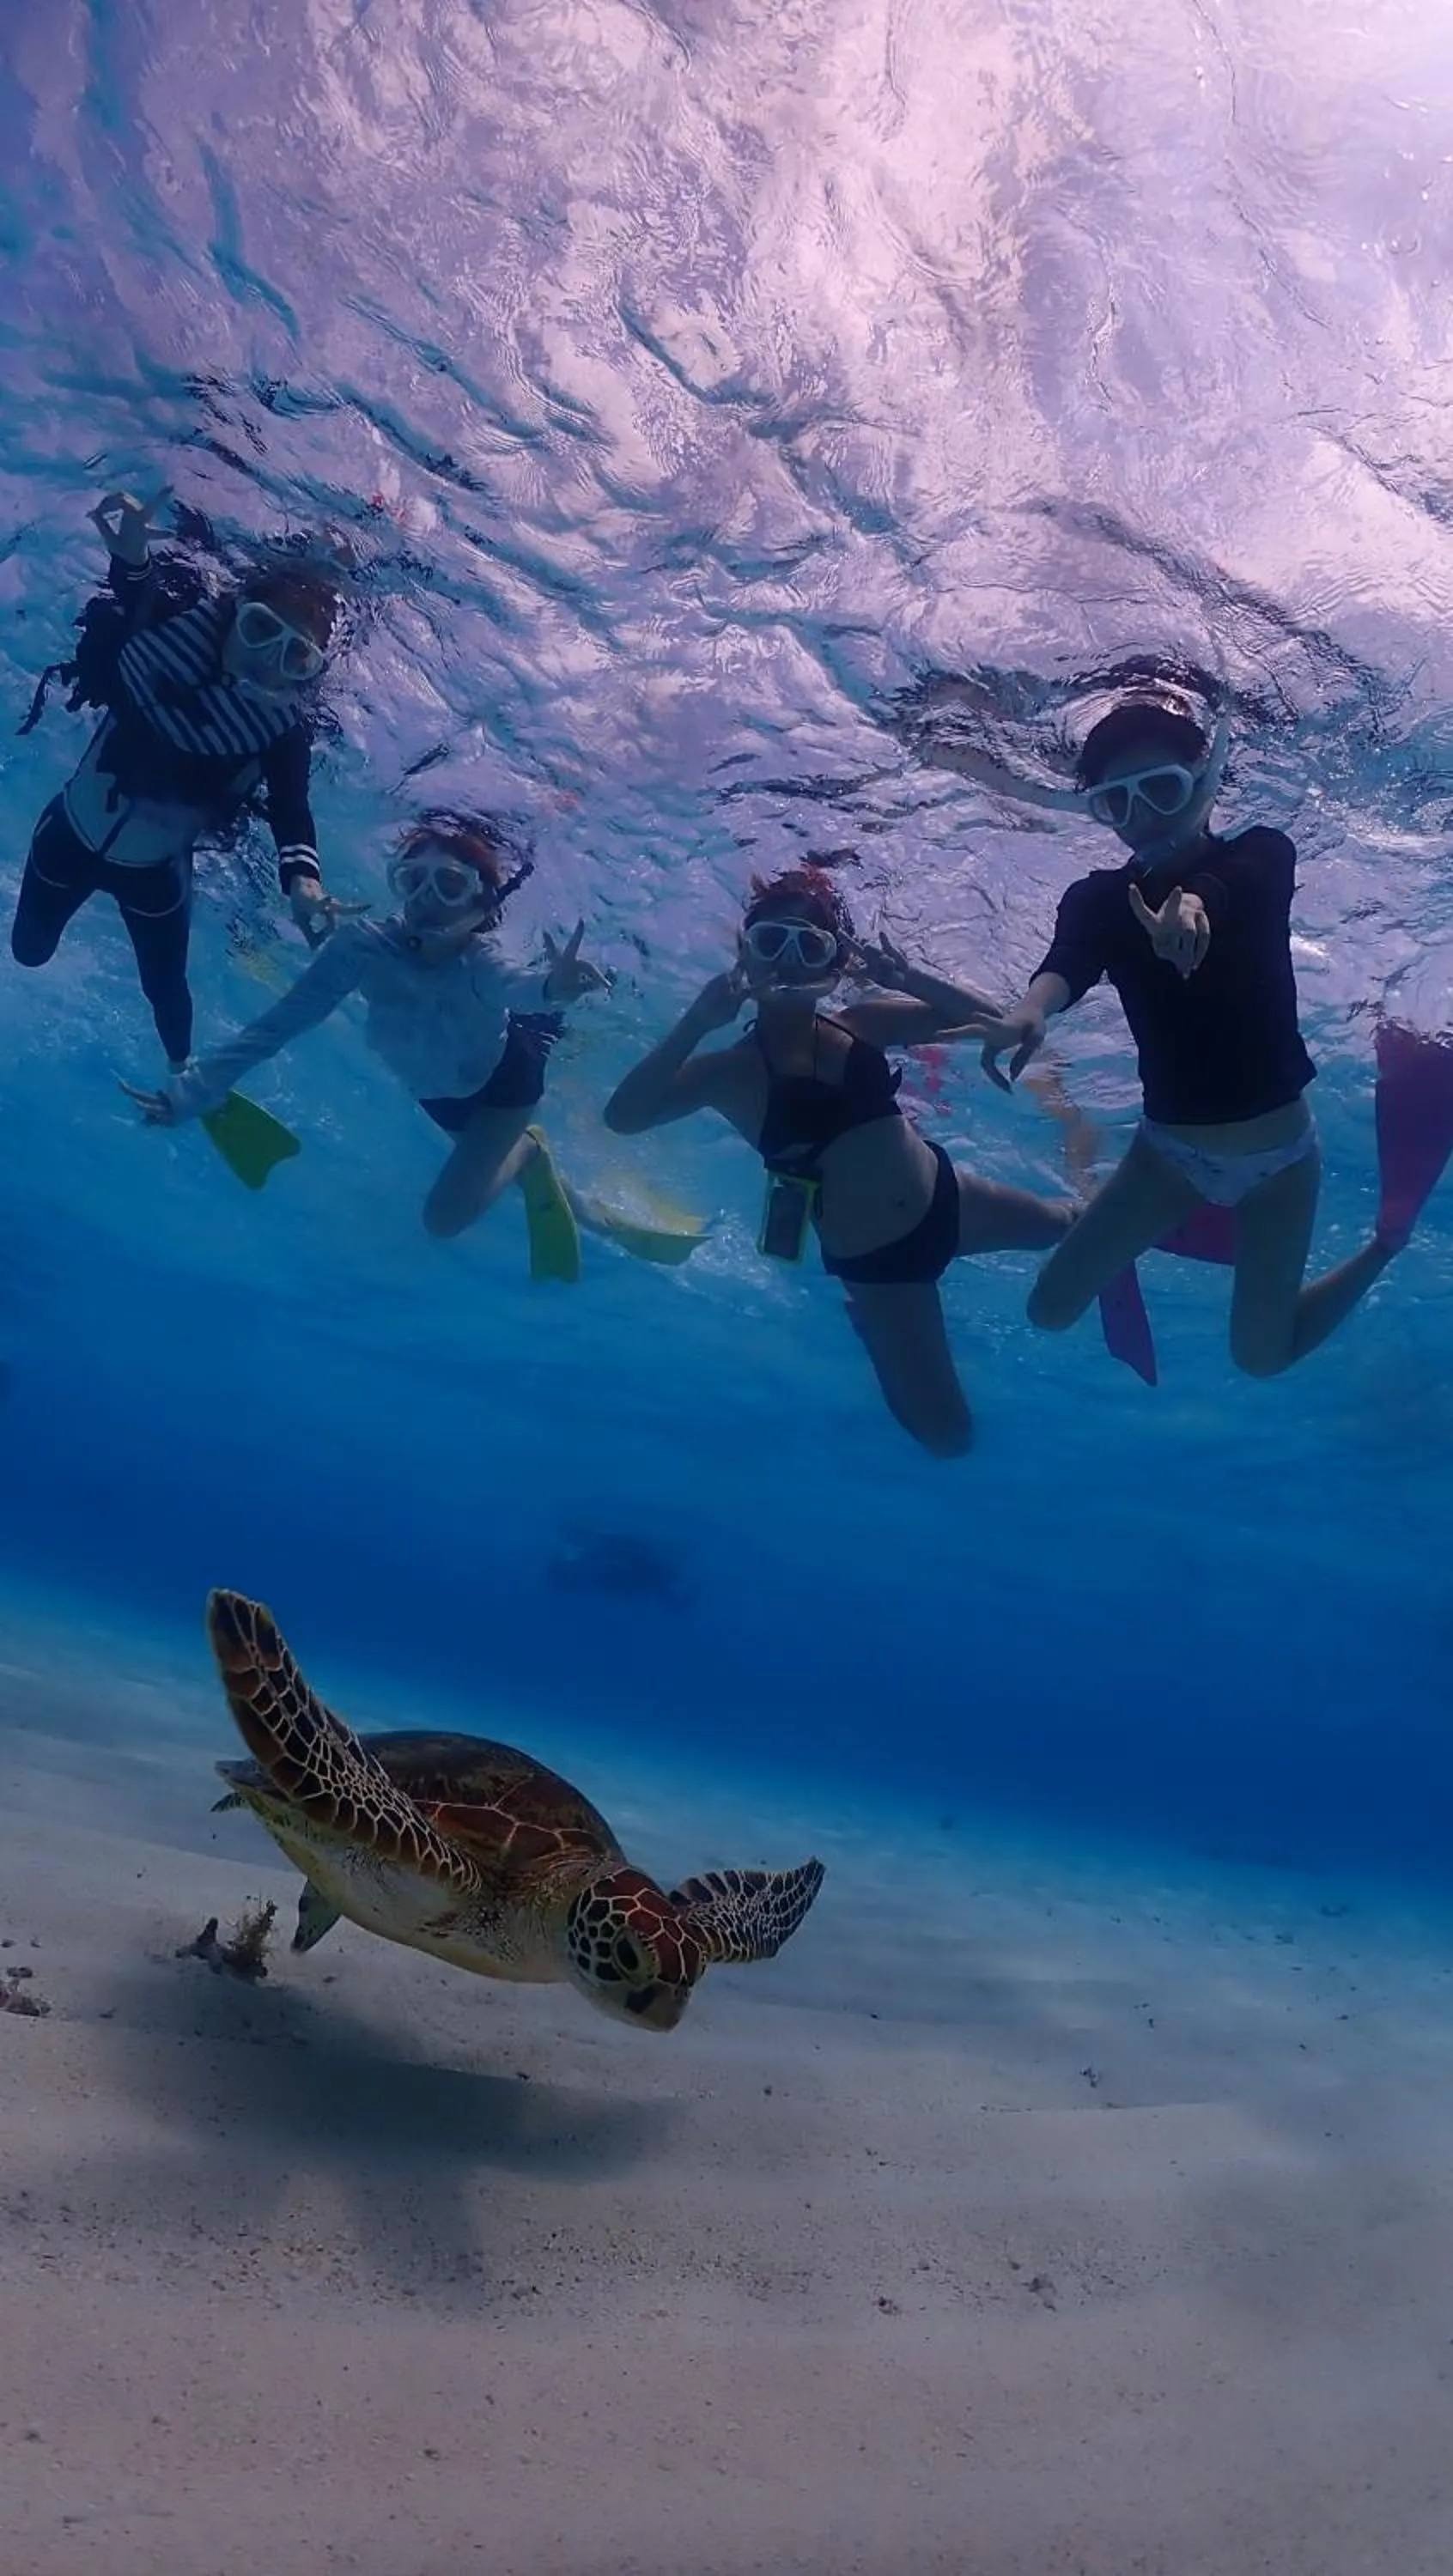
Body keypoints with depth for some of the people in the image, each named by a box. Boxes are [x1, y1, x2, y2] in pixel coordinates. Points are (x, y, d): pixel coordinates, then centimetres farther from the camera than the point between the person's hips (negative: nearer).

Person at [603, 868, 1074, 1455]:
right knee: (947, 1435, 4)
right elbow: (624, 1116, -32)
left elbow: (985, 1019, -5)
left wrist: (907, 978, -22)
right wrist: (699, 1020, -39)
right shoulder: (731, 1070, -15)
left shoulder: (863, 1024, -4)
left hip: (947, 1201, 4)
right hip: (876, 1267, -4)